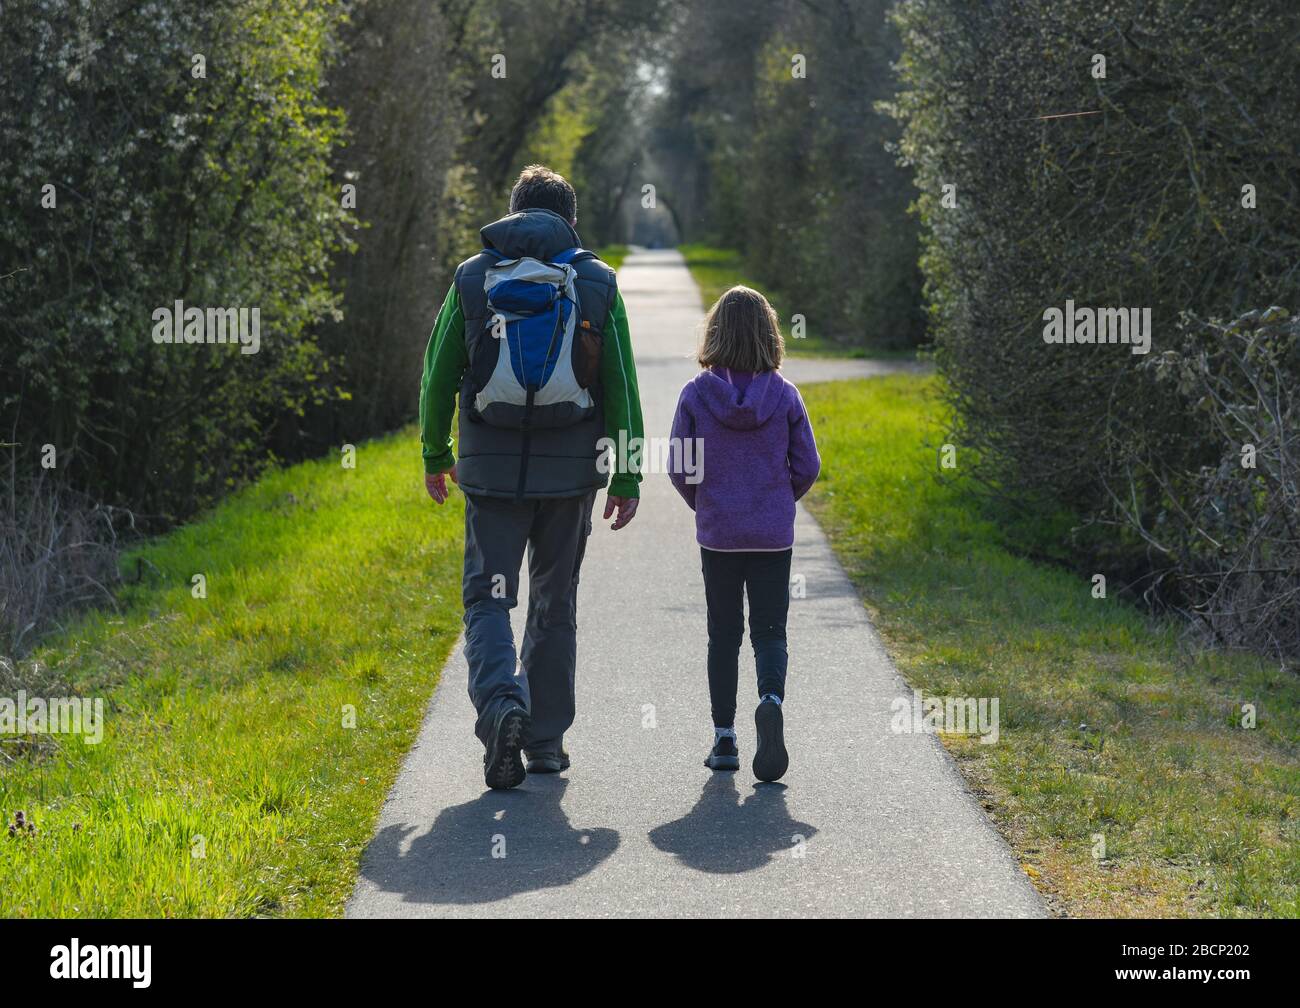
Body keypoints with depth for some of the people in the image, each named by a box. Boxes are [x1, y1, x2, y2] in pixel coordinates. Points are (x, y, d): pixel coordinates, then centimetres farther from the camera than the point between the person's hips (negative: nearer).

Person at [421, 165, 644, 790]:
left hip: (491, 467, -1)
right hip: (569, 470, 1)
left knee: (488, 597, 5)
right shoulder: (597, 283, 2)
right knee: (555, 603, 13)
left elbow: (438, 376, 3)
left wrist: (435, 455, 15)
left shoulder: (472, 278, 2)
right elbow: (621, 388, 0)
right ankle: (545, 739, 16)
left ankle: (500, 700, -21)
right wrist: (627, 479, 3)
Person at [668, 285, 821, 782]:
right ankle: (771, 700, -24)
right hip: (773, 535, 0)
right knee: (769, 631, 6)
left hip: (717, 535, 0)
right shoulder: (784, 395, -6)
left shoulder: (696, 393, -8)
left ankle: (724, 738, 11)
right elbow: (807, 466, -2)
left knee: (723, 635, 11)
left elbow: (679, 468, -5)